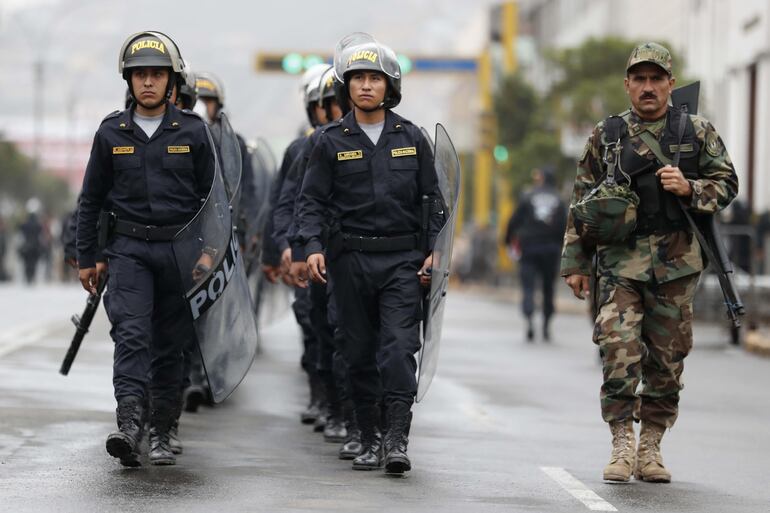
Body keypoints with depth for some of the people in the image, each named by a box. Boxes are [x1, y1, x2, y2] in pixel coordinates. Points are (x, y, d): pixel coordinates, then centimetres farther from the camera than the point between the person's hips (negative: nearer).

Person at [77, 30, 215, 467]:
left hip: (179, 249, 0)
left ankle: (162, 434, 13)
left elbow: (211, 195, 7)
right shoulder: (112, 132, 6)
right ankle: (129, 424, -28)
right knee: (131, 334, -16)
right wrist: (86, 258, 11)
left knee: (170, 344, 5)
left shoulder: (192, 131, 3)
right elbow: (91, 199, 12)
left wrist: (208, 249, -1)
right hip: (127, 248, 0)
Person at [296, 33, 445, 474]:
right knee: (360, 352, 5)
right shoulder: (333, 142, 4)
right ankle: (370, 441, 13)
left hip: (402, 259, -1)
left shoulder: (411, 138, 8)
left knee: (399, 346, -13)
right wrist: (313, 246, -12)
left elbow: (432, 198, 11)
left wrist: (435, 251, 2)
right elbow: (312, 199, 3)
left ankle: (397, 439, -17)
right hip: (350, 259, 1)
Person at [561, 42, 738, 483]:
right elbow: (582, 202, 11)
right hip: (621, 263, -1)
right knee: (619, 350, -14)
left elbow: (727, 184, 8)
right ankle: (622, 446, -7)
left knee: (667, 360, 4)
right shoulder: (606, 137, 8)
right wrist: (576, 263, 8)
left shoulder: (698, 132, 7)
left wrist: (689, 188, -12)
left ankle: (650, 448, 14)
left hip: (676, 264, 1)